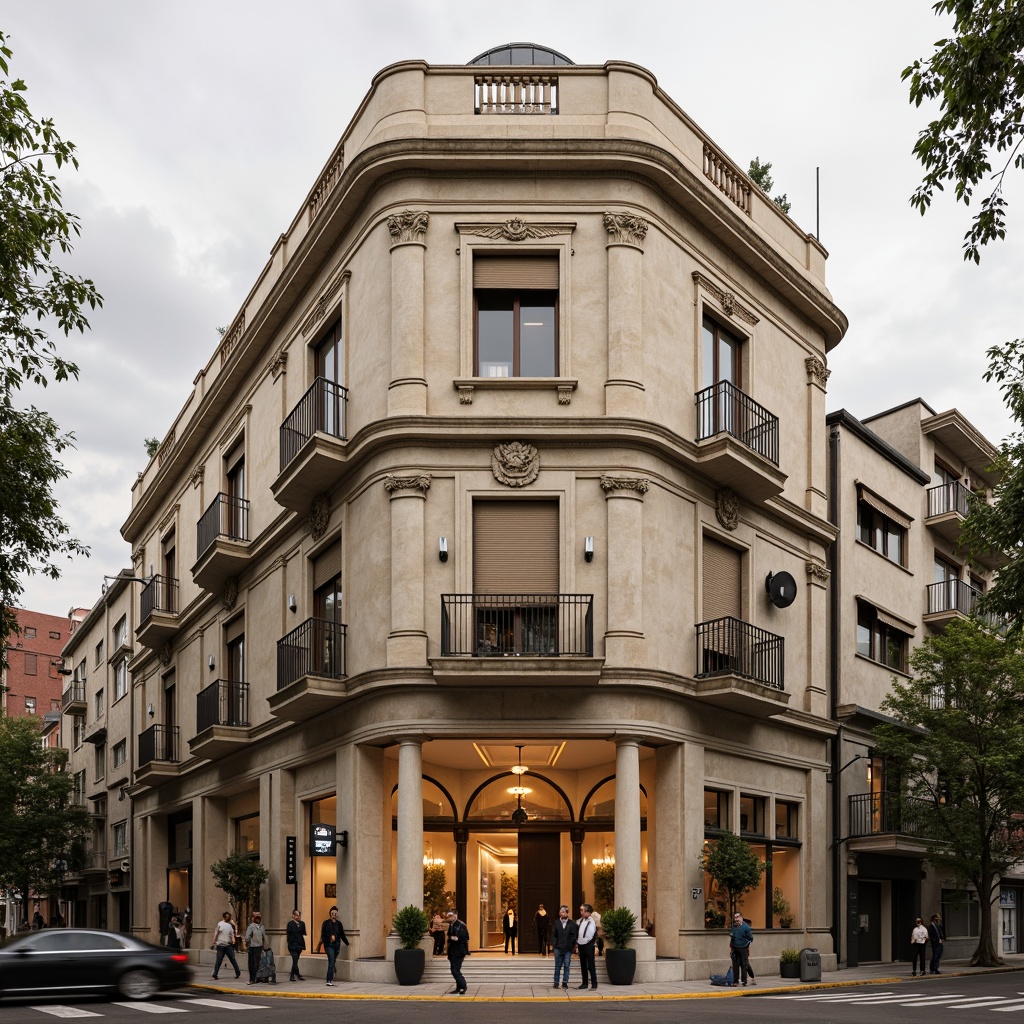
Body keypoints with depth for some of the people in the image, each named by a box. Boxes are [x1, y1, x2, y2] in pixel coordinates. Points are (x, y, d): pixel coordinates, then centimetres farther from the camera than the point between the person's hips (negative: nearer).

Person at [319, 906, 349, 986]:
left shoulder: (339, 924, 12)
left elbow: (342, 935, 18)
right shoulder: (326, 923, 1)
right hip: (329, 945, -4)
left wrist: (347, 943, 15)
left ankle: (330, 980, 15)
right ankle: (330, 980, -17)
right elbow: (323, 934, -1)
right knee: (331, 962, -15)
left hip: (336, 945, 4)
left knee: (332, 963, 9)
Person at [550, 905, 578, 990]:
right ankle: (556, 983, 10)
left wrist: (572, 946, -7)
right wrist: (553, 945, -4)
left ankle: (565, 983, 9)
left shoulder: (572, 924, 2)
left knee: (566, 966, 1)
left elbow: (573, 936, 0)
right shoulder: (556, 923, 5)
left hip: (568, 948, 0)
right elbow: (553, 935, 4)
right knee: (557, 966, 5)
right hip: (558, 948, 0)